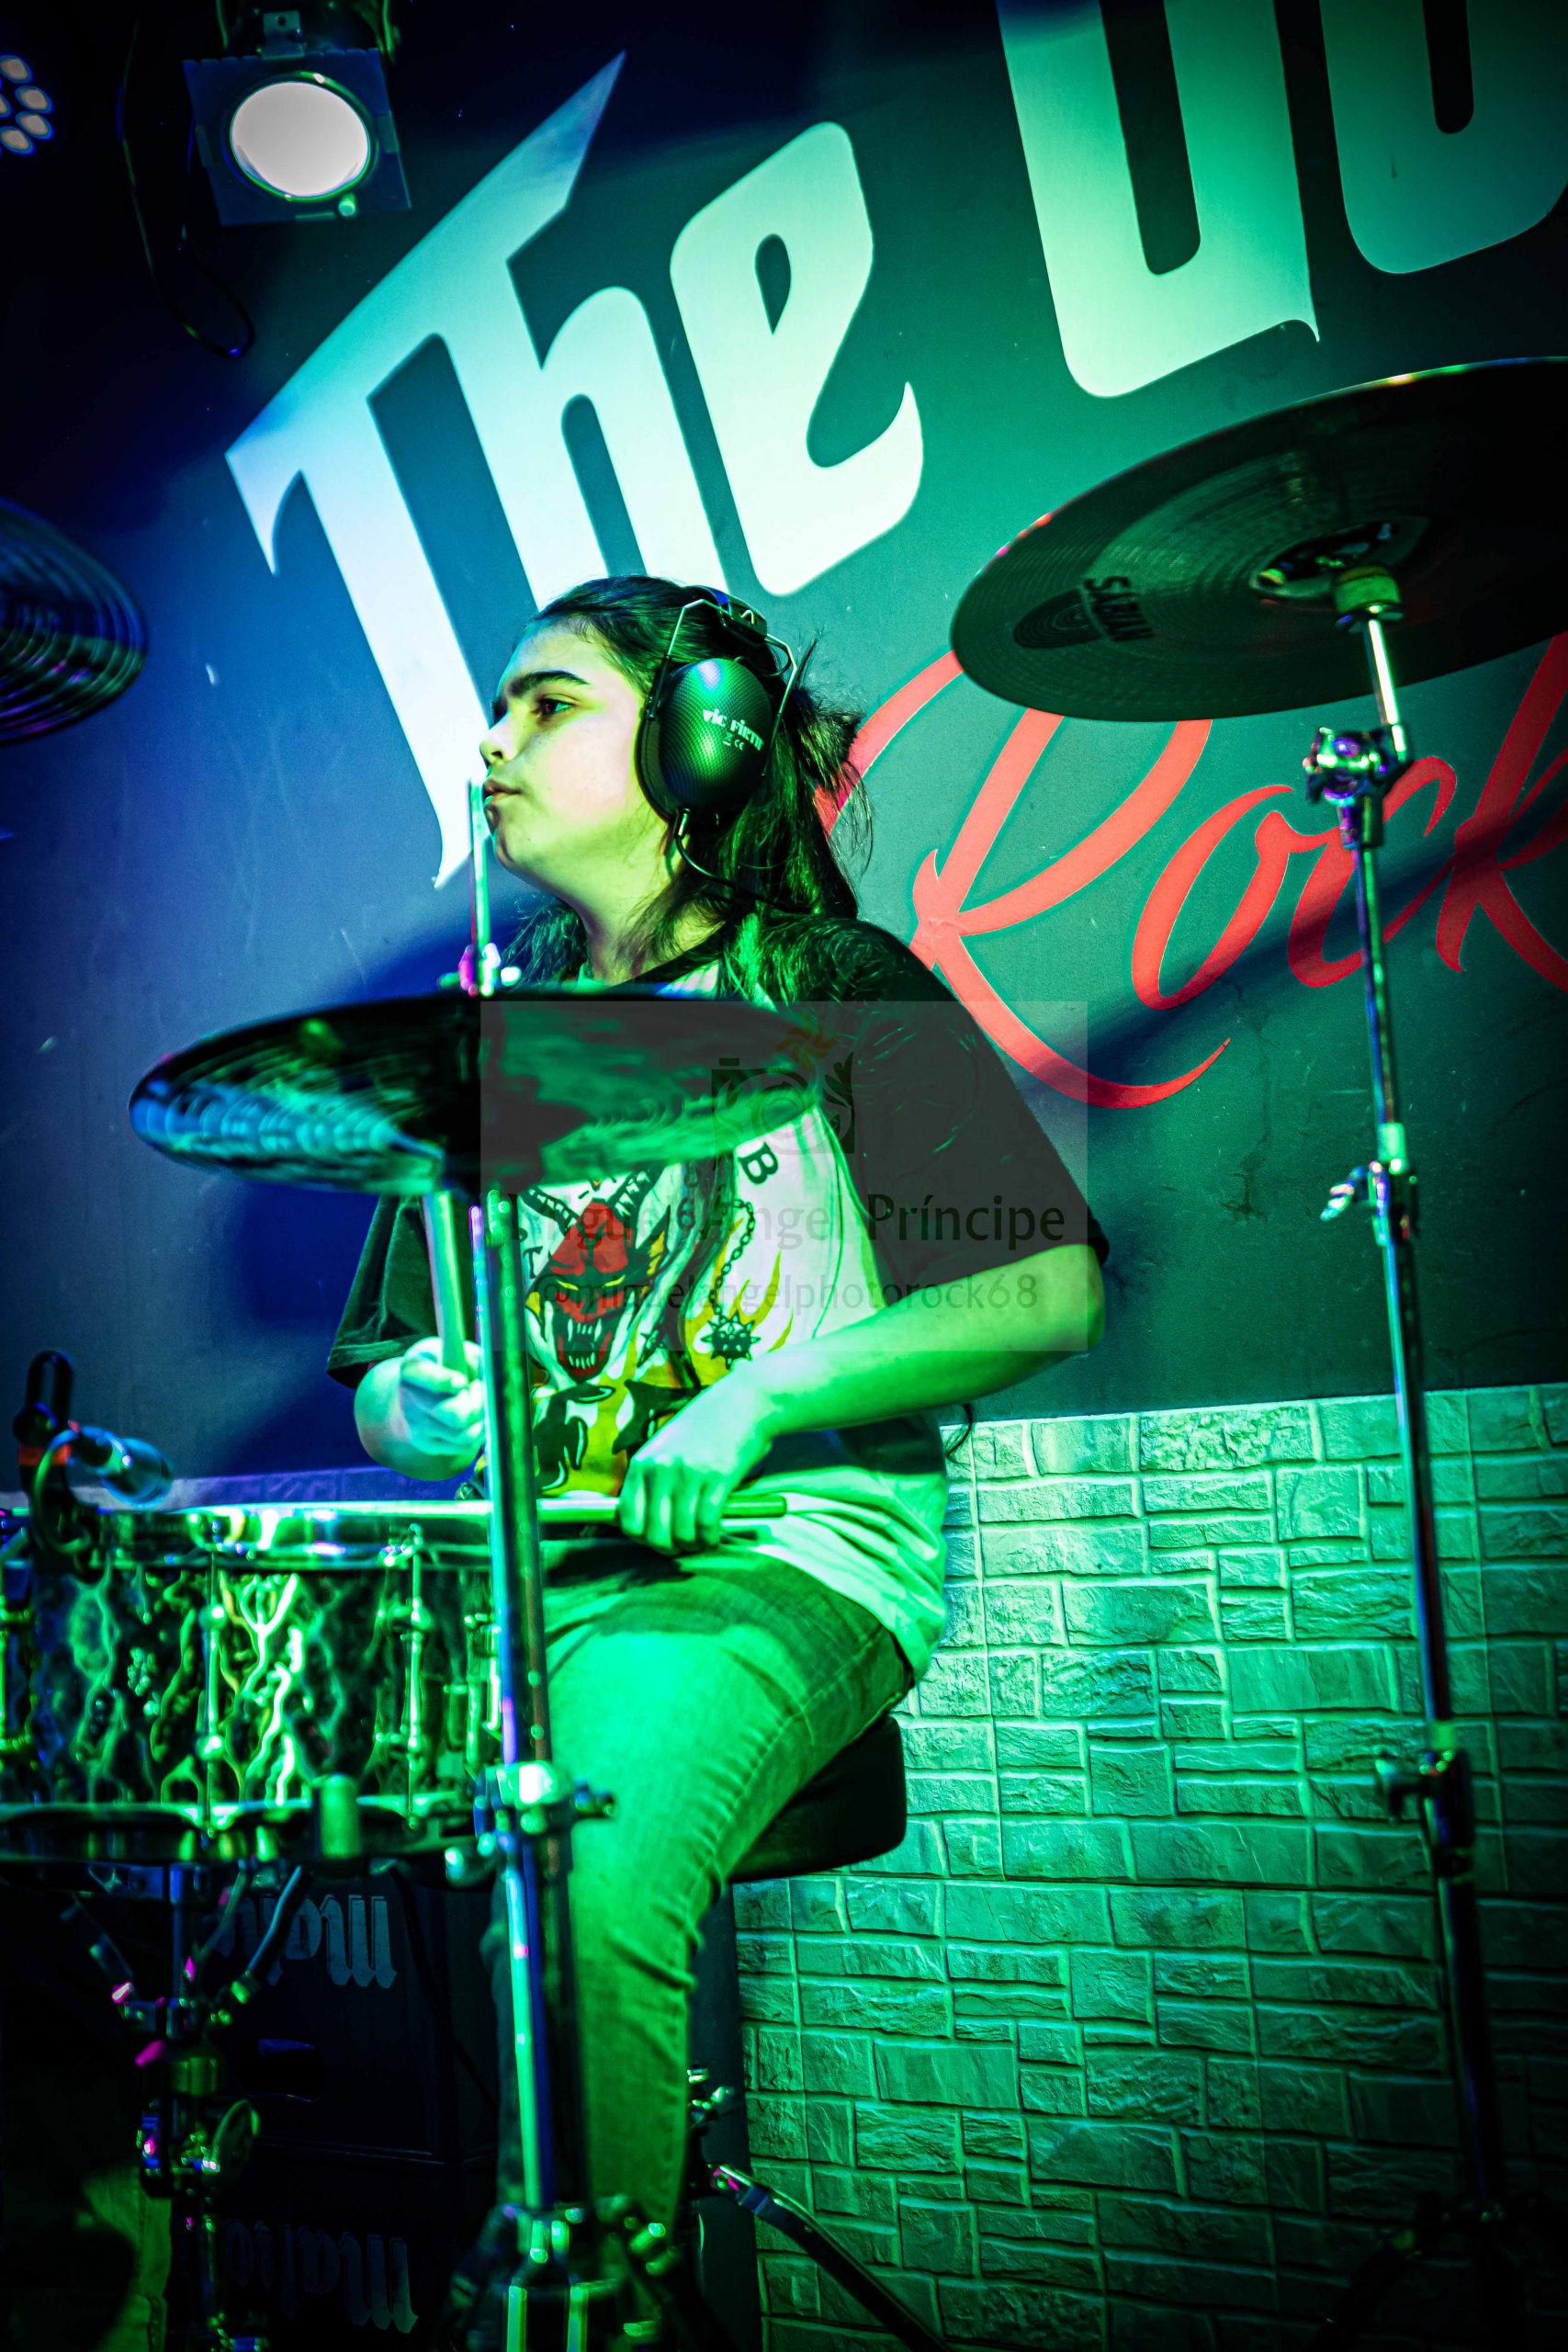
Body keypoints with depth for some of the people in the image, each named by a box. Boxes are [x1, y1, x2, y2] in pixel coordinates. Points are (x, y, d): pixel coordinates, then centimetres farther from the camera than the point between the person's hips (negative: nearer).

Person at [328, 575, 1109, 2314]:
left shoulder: (833, 992, 4)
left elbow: (1052, 1286, -5)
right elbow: (382, 1373, 20)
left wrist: (760, 1399, -15)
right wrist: (419, 1408, -5)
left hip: (777, 1554, -5)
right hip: (502, 1560, 5)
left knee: (586, 1874, -33)